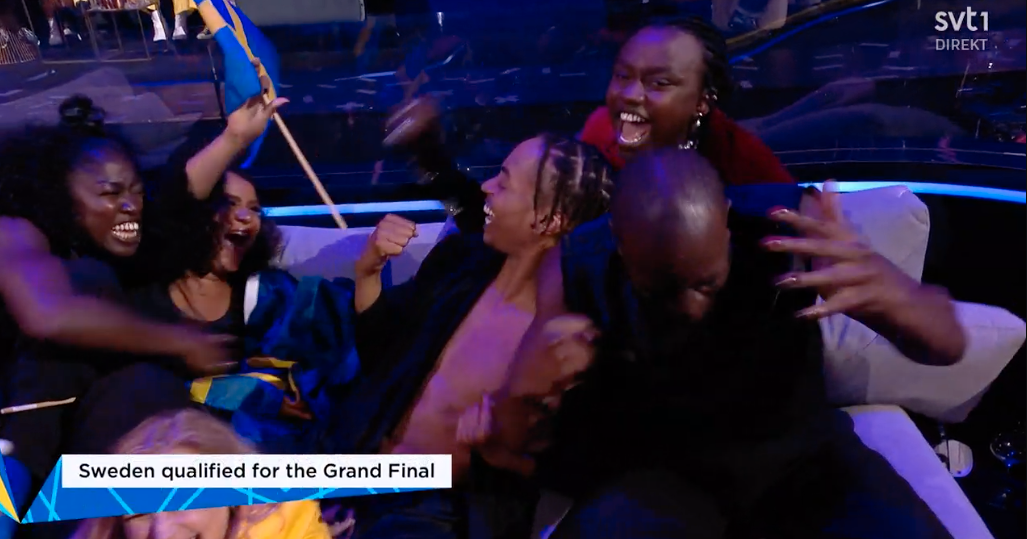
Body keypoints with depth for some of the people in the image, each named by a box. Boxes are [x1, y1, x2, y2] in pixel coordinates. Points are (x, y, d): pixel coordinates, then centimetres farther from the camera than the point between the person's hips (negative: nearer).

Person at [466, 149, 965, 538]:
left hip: (797, 451, 2)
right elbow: (506, 443, -9)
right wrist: (522, 393, -35)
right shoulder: (576, 270, -18)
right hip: (656, 471, -1)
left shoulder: (783, 223, -19)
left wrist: (892, 292, -40)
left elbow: (947, 344, -15)